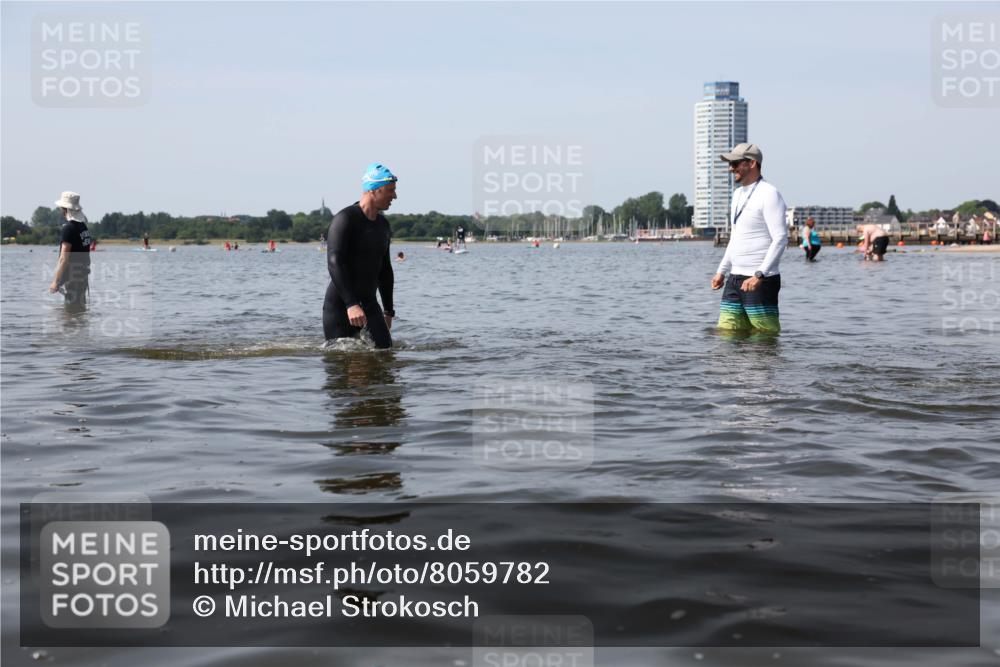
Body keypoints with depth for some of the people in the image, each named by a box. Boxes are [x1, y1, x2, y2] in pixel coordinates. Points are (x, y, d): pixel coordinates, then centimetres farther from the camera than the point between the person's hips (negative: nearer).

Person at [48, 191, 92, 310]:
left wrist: (56, 282, -19)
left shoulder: (68, 228, -15)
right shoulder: (84, 226, 11)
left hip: (71, 277, -9)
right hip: (83, 275, 9)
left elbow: (64, 259, -20)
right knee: (80, 307, 14)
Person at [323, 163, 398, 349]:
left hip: (369, 304, 7)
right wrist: (351, 304, -32)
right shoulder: (345, 219, -13)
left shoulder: (383, 224, 13)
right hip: (340, 305, -7)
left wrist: (388, 310, 22)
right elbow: (334, 264, -23)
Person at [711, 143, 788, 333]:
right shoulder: (738, 193, 18)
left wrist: (759, 275, -25)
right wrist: (721, 271, 21)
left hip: (761, 281, -9)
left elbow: (781, 238, -18)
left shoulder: (768, 194, -10)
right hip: (735, 279, 9)